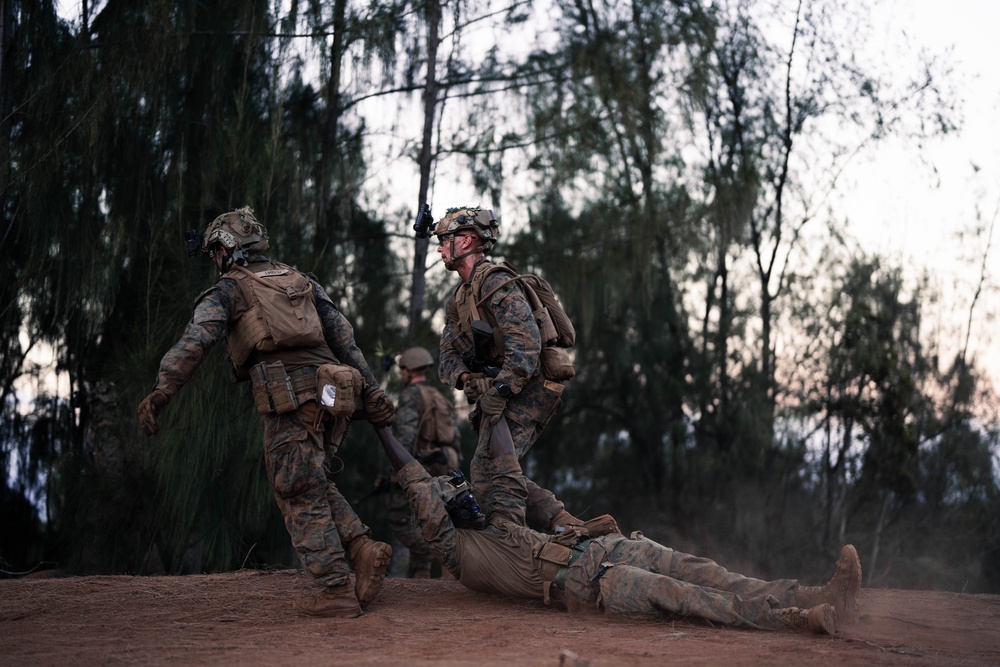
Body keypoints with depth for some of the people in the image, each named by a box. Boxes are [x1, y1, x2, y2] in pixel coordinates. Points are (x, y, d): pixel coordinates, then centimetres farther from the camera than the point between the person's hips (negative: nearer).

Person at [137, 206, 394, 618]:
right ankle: (364, 549, 5)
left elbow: (195, 339, -8)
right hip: (331, 394, 6)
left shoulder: (228, 290, 8)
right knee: (312, 485, 21)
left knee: (300, 497, 2)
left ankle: (337, 591, -1)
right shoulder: (301, 282, 24)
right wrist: (371, 388, 17)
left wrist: (162, 391, -15)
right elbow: (344, 336, 18)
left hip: (289, 401, -6)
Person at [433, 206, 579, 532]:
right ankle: (567, 526, 9)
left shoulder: (495, 282, -12)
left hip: (526, 391, -10)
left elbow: (525, 342, -24)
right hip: (502, 393, 10)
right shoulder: (459, 299, 20)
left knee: (486, 474, -17)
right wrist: (466, 378, -11)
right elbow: (448, 355, 11)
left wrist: (499, 390, -30)